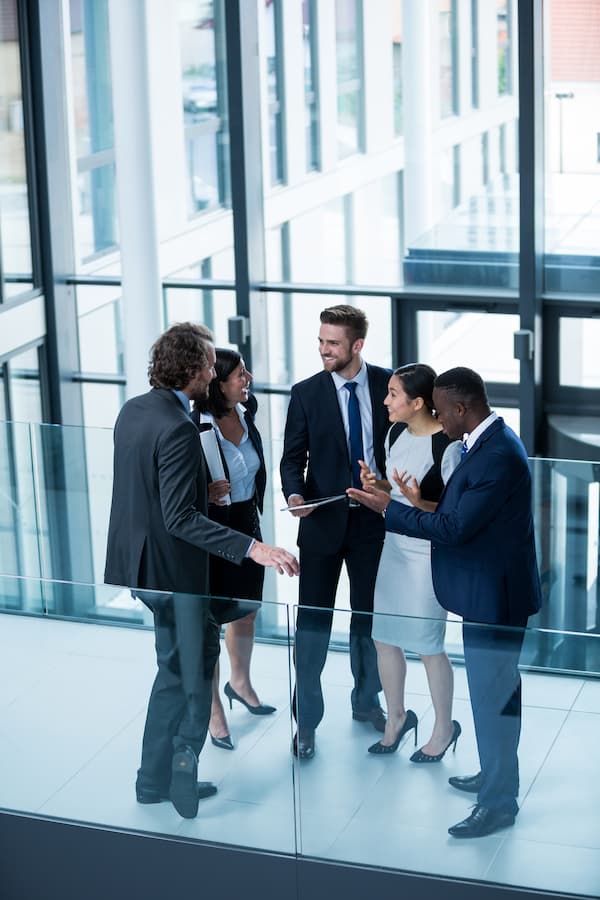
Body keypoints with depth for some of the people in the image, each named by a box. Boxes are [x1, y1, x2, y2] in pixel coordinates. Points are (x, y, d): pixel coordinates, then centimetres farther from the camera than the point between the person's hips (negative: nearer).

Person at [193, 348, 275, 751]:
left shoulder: (247, 412, -5)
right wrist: (206, 493, -36)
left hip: (248, 525, 7)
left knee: (246, 611, 24)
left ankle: (240, 682, 49)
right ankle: (213, 711, 24)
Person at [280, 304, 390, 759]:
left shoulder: (388, 384, -3)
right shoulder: (306, 393, -5)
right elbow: (293, 456, -2)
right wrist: (295, 493, -21)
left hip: (375, 518, 1)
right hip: (324, 519, -1)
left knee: (369, 617, 15)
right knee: (313, 621, 0)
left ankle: (366, 701, 34)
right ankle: (307, 719, 12)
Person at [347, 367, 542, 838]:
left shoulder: (497, 455, -26)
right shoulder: (491, 442, 7)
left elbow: (455, 528, -25)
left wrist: (390, 509, -18)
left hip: (494, 596, -10)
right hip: (490, 591, 10)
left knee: (493, 694, 0)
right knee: (497, 689, 22)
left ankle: (499, 802, 12)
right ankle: (496, 774, 38)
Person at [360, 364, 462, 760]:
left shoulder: (447, 446, -21)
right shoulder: (395, 434, 2)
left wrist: (420, 503, -33)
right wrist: (377, 484, -5)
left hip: (428, 555, -7)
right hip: (395, 547, 7)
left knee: (428, 645, 5)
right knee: (384, 637, 15)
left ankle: (444, 727, 26)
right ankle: (397, 716, 35)